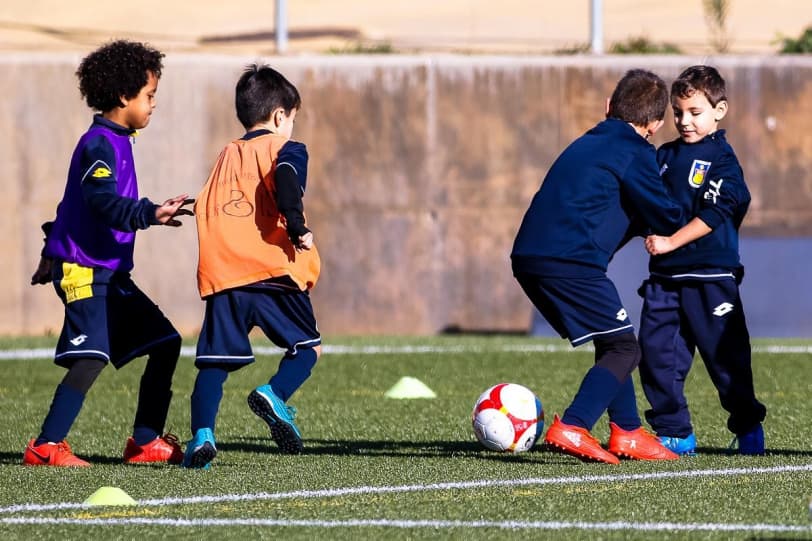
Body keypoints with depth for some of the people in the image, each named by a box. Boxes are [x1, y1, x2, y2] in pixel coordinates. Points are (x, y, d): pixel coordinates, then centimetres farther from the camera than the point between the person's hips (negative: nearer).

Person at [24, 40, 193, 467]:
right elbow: (101, 200, -29)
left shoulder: (117, 142, 18)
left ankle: (145, 442, 13)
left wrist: (53, 252, 34)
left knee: (165, 343, 9)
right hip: (85, 272, -10)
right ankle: (45, 446, -17)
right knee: (91, 359, -19)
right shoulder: (99, 144, -13)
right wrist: (150, 214, -40)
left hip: (112, 275, 10)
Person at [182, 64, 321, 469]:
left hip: (221, 275, 4)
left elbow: (202, 207, 23)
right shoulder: (284, 149, 5)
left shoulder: (226, 155, 23)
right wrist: (297, 227, -17)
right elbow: (285, 179, -18)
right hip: (273, 269, -4)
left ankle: (201, 434, -12)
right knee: (307, 346, 10)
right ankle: (275, 394, -17)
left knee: (215, 361, 5)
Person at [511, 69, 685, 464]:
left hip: (529, 257, 9)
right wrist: (684, 224, 21)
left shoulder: (588, 144, 25)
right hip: (571, 263, -9)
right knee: (624, 349, -4)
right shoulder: (635, 153, -2)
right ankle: (571, 429, -20)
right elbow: (666, 218, 0)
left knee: (612, 342, 21)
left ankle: (627, 433, 20)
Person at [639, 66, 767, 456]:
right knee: (656, 352, 0)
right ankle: (674, 433, 7)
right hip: (665, 276, 6)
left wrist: (672, 242, -18)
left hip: (710, 276, -6)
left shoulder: (722, 159, -5)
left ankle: (749, 428, 17)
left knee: (725, 353, 1)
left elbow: (714, 214, -14)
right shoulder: (664, 156, 13)